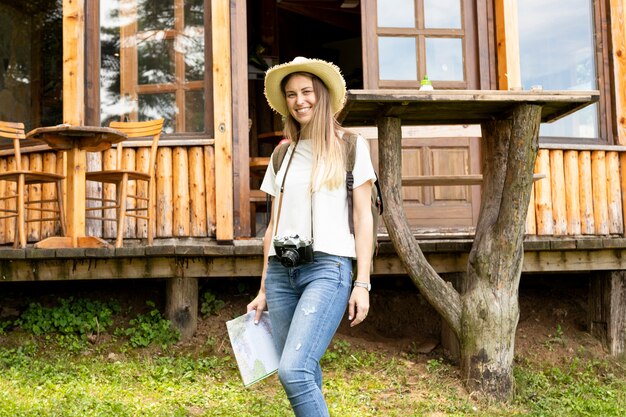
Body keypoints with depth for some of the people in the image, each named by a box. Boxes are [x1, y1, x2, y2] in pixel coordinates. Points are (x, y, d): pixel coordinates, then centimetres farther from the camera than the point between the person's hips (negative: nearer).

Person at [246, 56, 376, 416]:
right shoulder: (283, 154, 16)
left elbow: (363, 218, 0)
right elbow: (274, 225, 16)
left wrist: (362, 283, -7)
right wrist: (264, 290, 14)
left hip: (327, 268, -5)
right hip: (282, 270, 5)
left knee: (293, 370, -20)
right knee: (304, 375, 6)